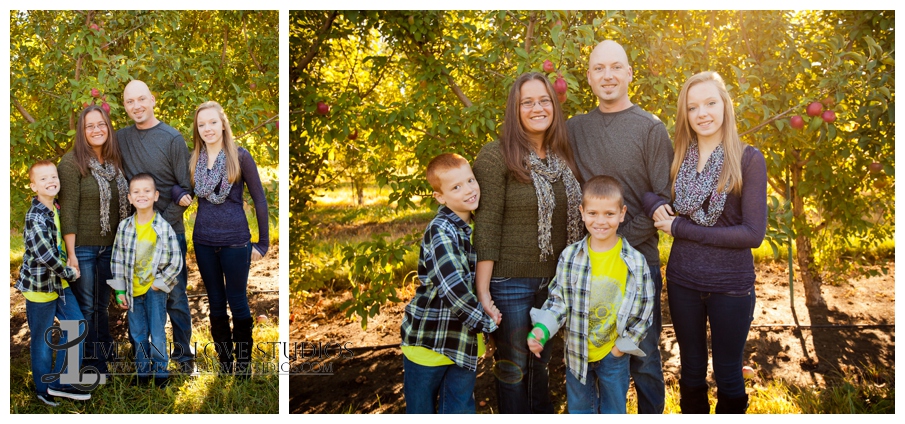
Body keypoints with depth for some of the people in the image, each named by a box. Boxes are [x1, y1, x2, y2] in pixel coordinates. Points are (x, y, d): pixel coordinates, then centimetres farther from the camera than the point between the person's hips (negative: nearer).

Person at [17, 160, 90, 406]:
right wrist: (70, 273, -14)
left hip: (60, 282, 8)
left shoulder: (56, 208, 6)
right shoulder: (36, 217, -22)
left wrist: (69, 268, 9)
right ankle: (43, 390, 24)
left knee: (77, 326, 8)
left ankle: (60, 384, 19)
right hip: (41, 285, -8)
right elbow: (45, 255, -27)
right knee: (42, 339, 6)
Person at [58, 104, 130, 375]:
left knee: (102, 304, 17)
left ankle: (105, 352, 31)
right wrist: (71, 253, -16)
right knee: (85, 306, 6)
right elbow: (68, 210, -14)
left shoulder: (115, 161, 7)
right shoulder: (72, 162, -11)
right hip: (82, 247, -5)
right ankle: (90, 361, 20)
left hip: (110, 246, 5)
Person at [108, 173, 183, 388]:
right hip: (133, 290, 3)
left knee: (157, 335, 2)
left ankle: (160, 371, 21)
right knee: (138, 334, 13)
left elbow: (175, 261, -7)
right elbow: (117, 260, 4)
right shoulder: (124, 227, -2)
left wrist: (159, 283, -9)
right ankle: (142, 370, 30)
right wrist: (120, 290, 2)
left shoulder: (164, 227, -10)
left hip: (155, 289, -3)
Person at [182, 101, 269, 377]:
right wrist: (180, 194, -12)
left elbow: (259, 199, -4)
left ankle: (243, 366, 16)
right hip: (203, 241, 4)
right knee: (216, 305, 12)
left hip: (235, 241, -4)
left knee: (237, 303, 3)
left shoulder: (240, 156, -5)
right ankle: (224, 363, 23)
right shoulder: (193, 159, 6)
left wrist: (263, 243, -6)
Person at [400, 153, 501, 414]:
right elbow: (453, 289, -27)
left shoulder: (474, 228, 5)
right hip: (430, 341, -6)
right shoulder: (441, 231, -20)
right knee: (421, 411, 10)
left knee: (460, 411, 14)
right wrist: (487, 322, -16)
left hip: (466, 343, 7)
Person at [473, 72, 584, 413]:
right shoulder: (496, 156, -12)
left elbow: (574, 219, 13)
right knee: (513, 366, 10)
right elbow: (486, 227, -15)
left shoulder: (562, 158, 7)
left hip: (554, 279, 5)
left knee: (540, 361, 20)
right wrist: (482, 291, -16)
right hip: (510, 281, -5)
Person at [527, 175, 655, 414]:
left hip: (614, 355, -1)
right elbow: (558, 300, -3)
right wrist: (542, 329, -18)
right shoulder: (570, 257, -9)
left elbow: (643, 309, -5)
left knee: (614, 411, 18)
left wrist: (622, 346, -6)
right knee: (579, 410, 19)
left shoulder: (635, 262, -13)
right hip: (577, 352, 1)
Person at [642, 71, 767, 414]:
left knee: (728, 375, 14)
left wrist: (683, 229, -16)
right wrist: (653, 203, -14)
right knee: (691, 371, 19)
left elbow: (753, 233, -16)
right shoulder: (678, 159, 1)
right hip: (683, 282, 3)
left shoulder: (748, 159, -10)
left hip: (731, 286, -3)